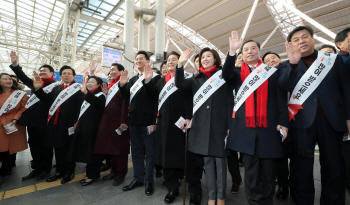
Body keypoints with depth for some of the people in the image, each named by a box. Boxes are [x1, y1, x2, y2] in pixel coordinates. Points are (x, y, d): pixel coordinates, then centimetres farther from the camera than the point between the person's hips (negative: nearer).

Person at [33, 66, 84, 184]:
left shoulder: (78, 89, -5)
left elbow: (79, 107, -13)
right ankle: (59, 171, 30)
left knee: (68, 148, 5)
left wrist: (76, 122, -20)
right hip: (55, 123, 7)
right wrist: (38, 89, -5)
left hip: (69, 124, -6)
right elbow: (48, 100, 8)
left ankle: (69, 172, 21)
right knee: (58, 148, 15)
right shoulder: (56, 88, 18)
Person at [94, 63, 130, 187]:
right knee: (109, 146, 14)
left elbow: (125, 104, -16)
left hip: (118, 121, -8)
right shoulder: (111, 85, 16)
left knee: (120, 147, 3)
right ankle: (114, 171, 29)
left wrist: (123, 121, -20)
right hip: (107, 120, 8)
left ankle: (121, 174, 17)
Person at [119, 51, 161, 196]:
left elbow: (156, 99, -15)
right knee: (136, 151, 16)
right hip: (134, 120, 7)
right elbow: (126, 96, 9)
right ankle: (138, 179, 31)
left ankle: (149, 181, 21)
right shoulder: (133, 79, 16)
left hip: (148, 121, -7)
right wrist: (122, 85, -6)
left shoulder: (155, 77, -5)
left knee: (149, 151, 6)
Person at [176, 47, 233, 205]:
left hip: (219, 124, -3)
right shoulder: (196, 79, 13)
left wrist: (230, 124, -7)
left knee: (220, 160, 6)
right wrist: (180, 65, -13)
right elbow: (180, 84, -1)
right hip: (202, 125, 3)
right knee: (207, 160, 11)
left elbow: (230, 101, 0)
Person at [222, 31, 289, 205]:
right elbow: (226, 75, -11)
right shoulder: (237, 72, 12)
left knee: (268, 170, 10)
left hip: (269, 127, 1)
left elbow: (281, 98, 5)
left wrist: (283, 122, -4)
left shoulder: (273, 72, 10)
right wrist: (232, 51, -20)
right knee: (251, 170, 7)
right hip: (246, 127, 0)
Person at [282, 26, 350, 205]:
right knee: (302, 166, 7)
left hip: (332, 120, 2)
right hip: (302, 121, -1)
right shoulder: (287, 66, 7)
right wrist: (293, 63, -21)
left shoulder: (334, 60, 11)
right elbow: (285, 87, -11)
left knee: (334, 166, 11)